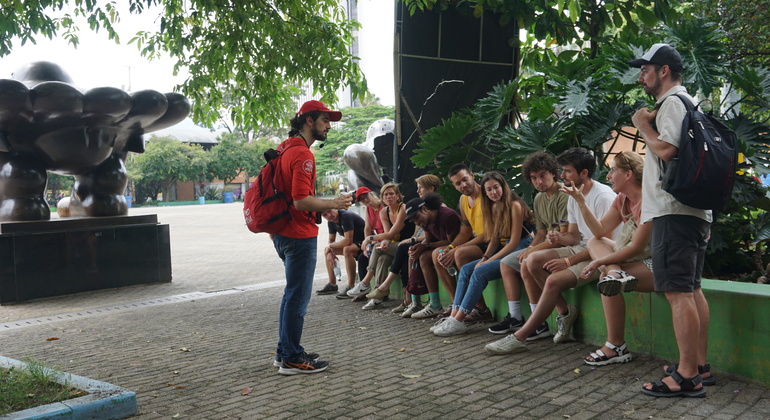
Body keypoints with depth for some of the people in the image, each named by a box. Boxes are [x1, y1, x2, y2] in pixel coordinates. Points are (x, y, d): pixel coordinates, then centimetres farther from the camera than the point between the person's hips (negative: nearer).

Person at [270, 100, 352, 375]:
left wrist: (322, 209, 18)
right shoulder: (302, 154, -17)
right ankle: (292, 359, 6)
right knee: (298, 296, -2)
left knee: (293, 293, 18)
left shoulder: (286, 149, 15)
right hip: (299, 235, -10)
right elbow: (301, 201, -24)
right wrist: (332, 204, -13)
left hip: (284, 232, 10)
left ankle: (285, 351, 26)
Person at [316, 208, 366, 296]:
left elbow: (348, 241, -30)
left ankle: (351, 287, -29)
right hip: (353, 242, 10)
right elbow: (331, 240, 13)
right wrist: (330, 252, -8)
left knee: (347, 249, -37)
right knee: (326, 250, 8)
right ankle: (332, 284, 6)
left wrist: (330, 246, -16)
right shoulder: (331, 222, 2)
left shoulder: (346, 216, -26)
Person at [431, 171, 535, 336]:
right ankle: (454, 316, -16)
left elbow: (514, 242, -16)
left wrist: (488, 261, -15)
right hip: (504, 250, 9)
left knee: (480, 272, -24)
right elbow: (495, 239, 12)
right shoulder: (494, 207, 13)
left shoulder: (515, 206, -13)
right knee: (466, 269, -7)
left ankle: (458, 321, -23)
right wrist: (484, 258, -6)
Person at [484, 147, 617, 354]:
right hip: (582, 249, 9)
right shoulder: (573, 198, 10)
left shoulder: (603, 197, -18)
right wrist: (560, 238, -12)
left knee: (554, 280, -27)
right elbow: (575, 236, 13)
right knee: (533, 260, -8)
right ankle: (565, 312, 0)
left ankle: (519, 338, -20)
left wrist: (568, 261, -23)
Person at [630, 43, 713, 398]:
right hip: (693, 209, 11)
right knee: (691, 290, 13)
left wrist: (643, 126, -7)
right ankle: (699, 366, 19)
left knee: (678, 291, -11)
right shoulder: (688, 103, 24)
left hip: (673, 210, -11)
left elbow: (667, 149, -21)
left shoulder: (672, 102, -9)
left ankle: (687, 376, -10)